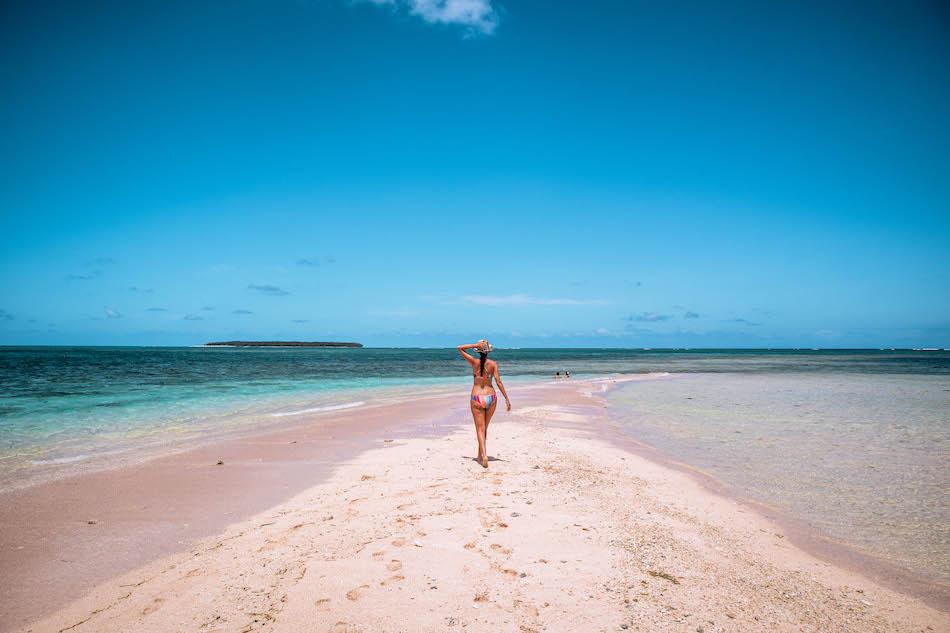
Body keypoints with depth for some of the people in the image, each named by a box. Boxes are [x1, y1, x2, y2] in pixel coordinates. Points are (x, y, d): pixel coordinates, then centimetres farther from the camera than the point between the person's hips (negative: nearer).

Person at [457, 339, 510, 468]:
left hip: (477, 398, -2)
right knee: (484, 428, 18)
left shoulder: (474, 362, -4)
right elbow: (498, 382, -7)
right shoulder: (493, 364, -2)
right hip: (491, 397, 2)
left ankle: (484, 456, -20)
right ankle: (480, 455, 27)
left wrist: (475, 345, -5)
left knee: (480, 429, -2)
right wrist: (506, 398, -5)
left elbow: (460, 348, 5)